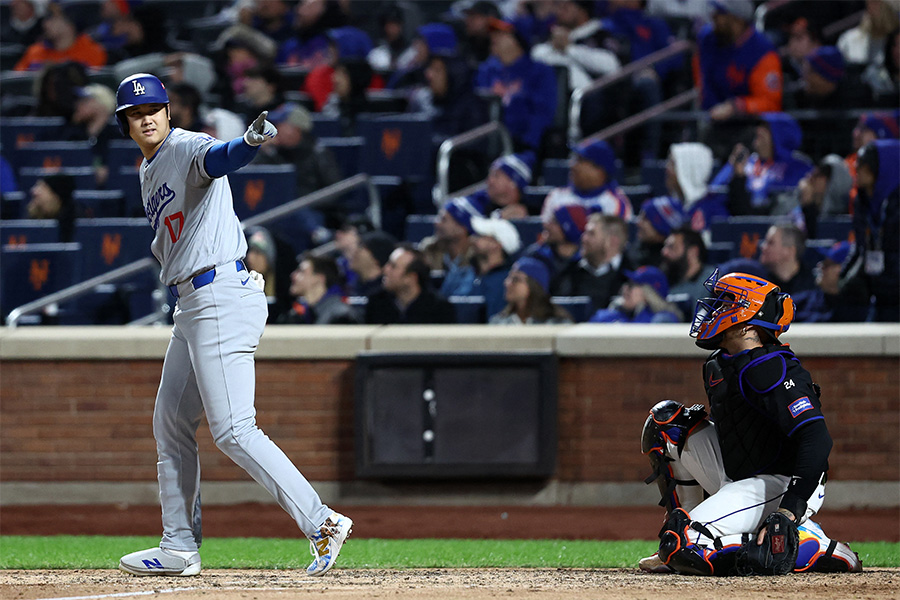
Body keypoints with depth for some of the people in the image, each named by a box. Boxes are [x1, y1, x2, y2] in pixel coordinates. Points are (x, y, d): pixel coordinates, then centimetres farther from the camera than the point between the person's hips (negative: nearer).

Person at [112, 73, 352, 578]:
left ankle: (321, 522, -17)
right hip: (190, 306, 10)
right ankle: (180, 548, 22)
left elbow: (219, 158, -34)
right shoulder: (150, 172, 20)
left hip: (221, 296, -10)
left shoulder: (188, 149, -9)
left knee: (233, 430, -15)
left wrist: (249, 142, -56)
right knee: (171, 423, 15)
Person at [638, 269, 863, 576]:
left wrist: (790, 510, -39)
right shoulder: (718, 365, 11)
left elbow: (816, 438, -31)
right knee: (665, 420, 13)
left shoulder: (769, 369, -21)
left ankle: (815, 548, -14)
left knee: (685, 548, -26)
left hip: (782, 484, -10)